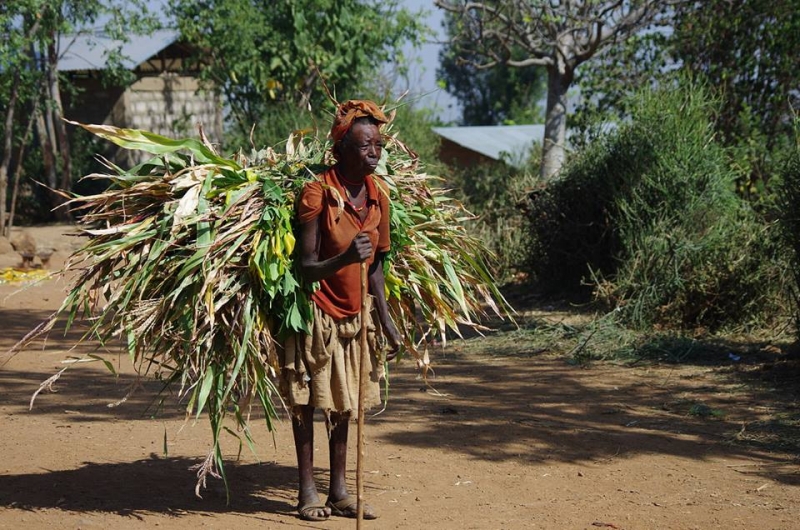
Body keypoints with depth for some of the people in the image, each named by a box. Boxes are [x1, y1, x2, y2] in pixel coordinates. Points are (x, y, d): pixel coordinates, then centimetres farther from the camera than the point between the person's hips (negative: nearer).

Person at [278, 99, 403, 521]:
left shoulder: (378, 195, -1)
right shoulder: (317, 194, -19)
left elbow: (374, 265, 8)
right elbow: (307, 268, -20)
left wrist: (385, 320, 7)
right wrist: (345, 258, -38)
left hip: (354, 313, 6)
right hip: (316, 311, -6)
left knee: (343, 401, 11)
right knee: (307, 399, 2)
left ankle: (339, 490, 19)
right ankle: (307, 490, 11)